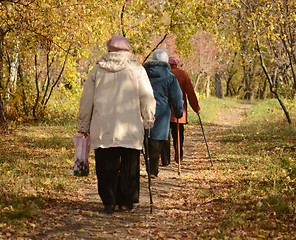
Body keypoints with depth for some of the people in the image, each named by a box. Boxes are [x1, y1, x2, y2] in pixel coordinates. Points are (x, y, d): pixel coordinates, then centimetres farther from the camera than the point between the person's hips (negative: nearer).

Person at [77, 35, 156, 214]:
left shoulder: (98, 69, 8)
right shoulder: (137, 69, 3)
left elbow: (86, 99, 11)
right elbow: (147, 97, 1)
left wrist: (84, 125, 19)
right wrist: (148, 120, 11)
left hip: (102, 128, 1)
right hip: (130, 127, -1)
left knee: (106, 166, 6)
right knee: (129, 165, 8)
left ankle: (109, 202, 4)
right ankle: (126, 201, 10)